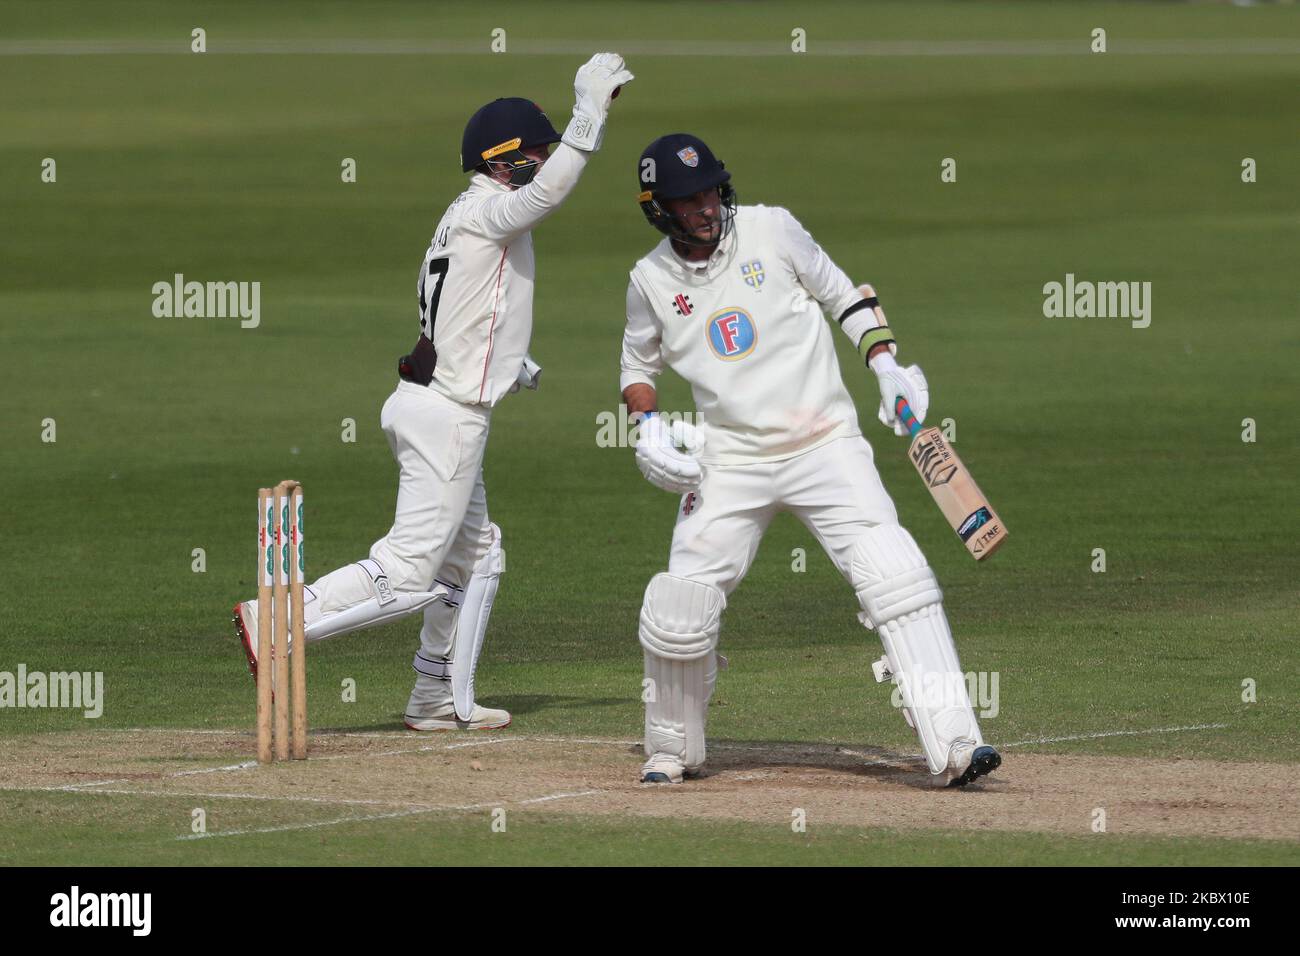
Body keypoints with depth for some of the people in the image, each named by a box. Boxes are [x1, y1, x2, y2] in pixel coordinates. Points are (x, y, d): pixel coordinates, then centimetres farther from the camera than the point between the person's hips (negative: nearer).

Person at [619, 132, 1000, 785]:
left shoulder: (771, 230, -1)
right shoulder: (651, 280, 3)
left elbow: (842, 296, 9)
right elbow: (638, 364, 18)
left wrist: (888, 365, -4)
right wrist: (648, 430, -1)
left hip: (826, 444, -1)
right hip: (730, 460, 2)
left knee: (898, 580, -18)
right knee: (679, 608, -6)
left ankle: (953, 745, -23)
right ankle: (673, 749, 21)